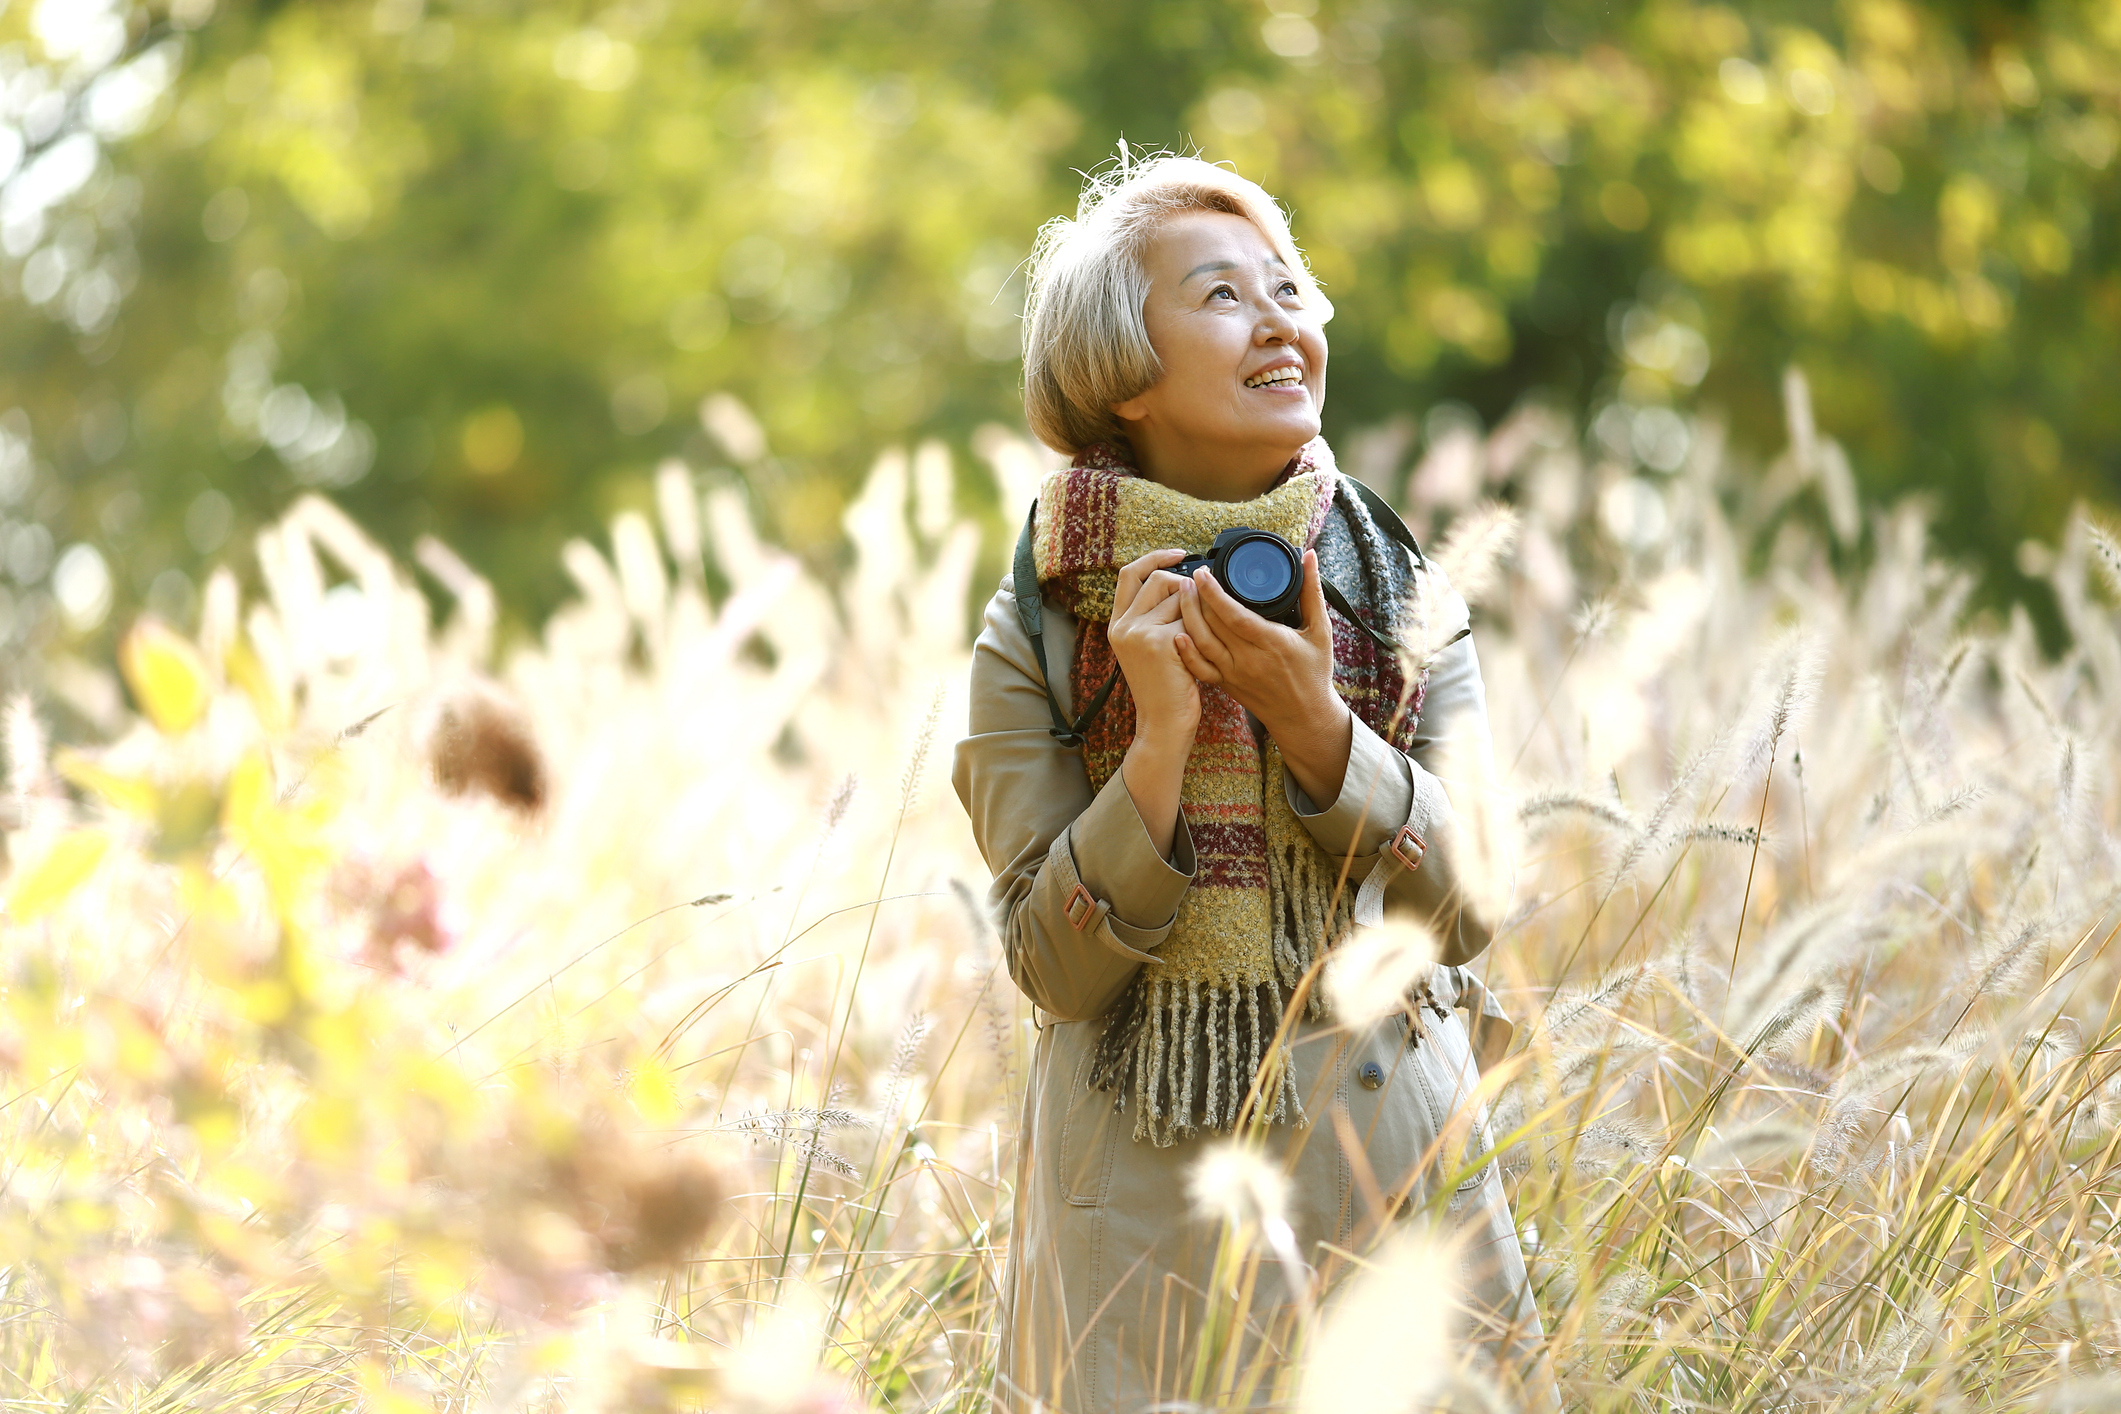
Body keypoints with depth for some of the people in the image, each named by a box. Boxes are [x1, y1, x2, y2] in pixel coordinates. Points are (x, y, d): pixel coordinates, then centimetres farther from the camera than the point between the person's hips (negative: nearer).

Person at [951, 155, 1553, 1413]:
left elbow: (1469, 915, -6)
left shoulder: (1408, 600, 0)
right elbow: (1059, 970, -9)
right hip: (1147, 1199, -2)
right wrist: (1160, 740, -21)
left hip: (1389, 1164, 2)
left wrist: (1313, 725, -18)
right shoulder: (1037, 636, -5)